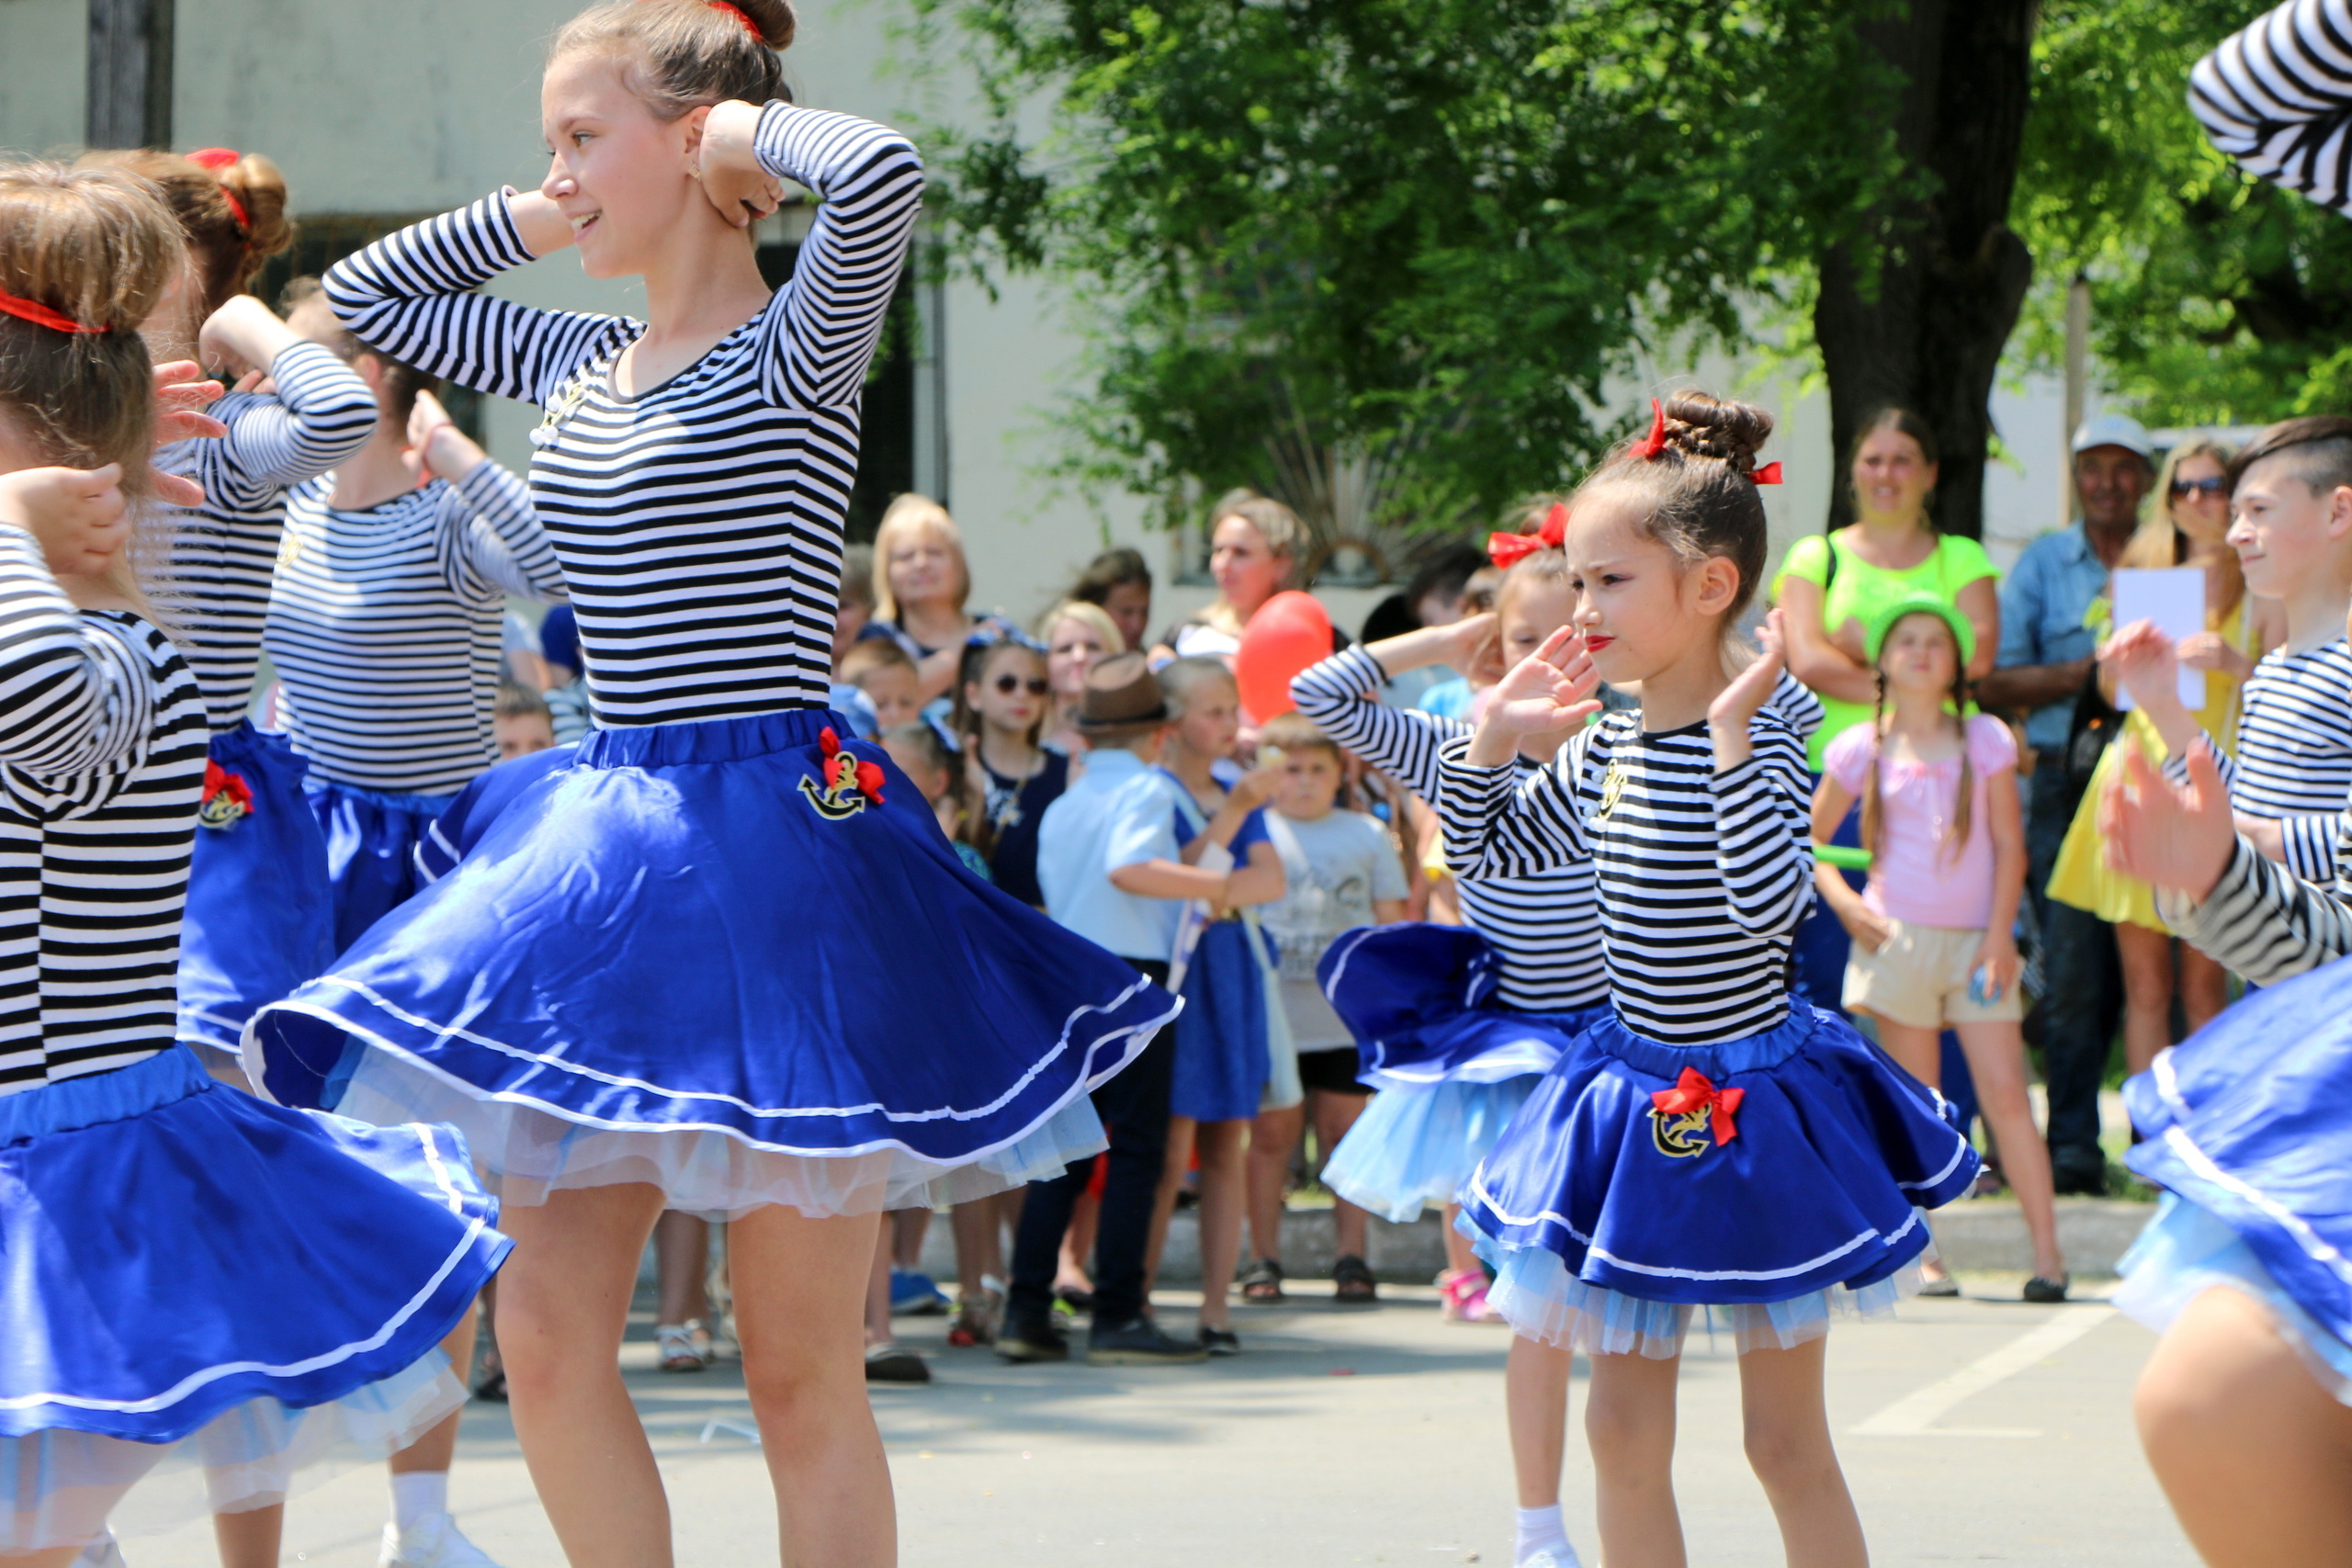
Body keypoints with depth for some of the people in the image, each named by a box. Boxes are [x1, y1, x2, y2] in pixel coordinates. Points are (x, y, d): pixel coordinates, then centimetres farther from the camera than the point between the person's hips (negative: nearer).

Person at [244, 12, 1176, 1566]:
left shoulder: (794, 350, -8)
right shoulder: (582, 366, 13)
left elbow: (882, 174, -29)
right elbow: (366, 292, 27)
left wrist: (752, 126, -9)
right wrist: (548, 216, 15)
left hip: (774, 852, -7)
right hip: (600, 852, 7)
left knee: (801, 1371, 0)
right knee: (546, 1332, 3)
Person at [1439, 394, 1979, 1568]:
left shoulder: (1759, 739, -17)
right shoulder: (1606, 745, 3)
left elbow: (1771, 905, -34)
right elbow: (1483, 849, 17)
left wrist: (1729, 733, -33)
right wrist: (1498, 729, 3)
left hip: (1748, 1107, -7)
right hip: (1637, 1096, 7)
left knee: (1787, 1440, 3)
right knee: (1624, 1428, 10)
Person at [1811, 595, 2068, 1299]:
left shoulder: (1985, 740, 4)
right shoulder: (1862, 750, 4)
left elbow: (2009, 845, 3)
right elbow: (1807, 838, 13)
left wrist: (1999, 936, -5)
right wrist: (1842, 900, -3)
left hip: (1974, 942, 0)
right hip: (1897, 940, 0)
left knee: (2006, 1095, -7)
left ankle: (2047, 1252, -6)